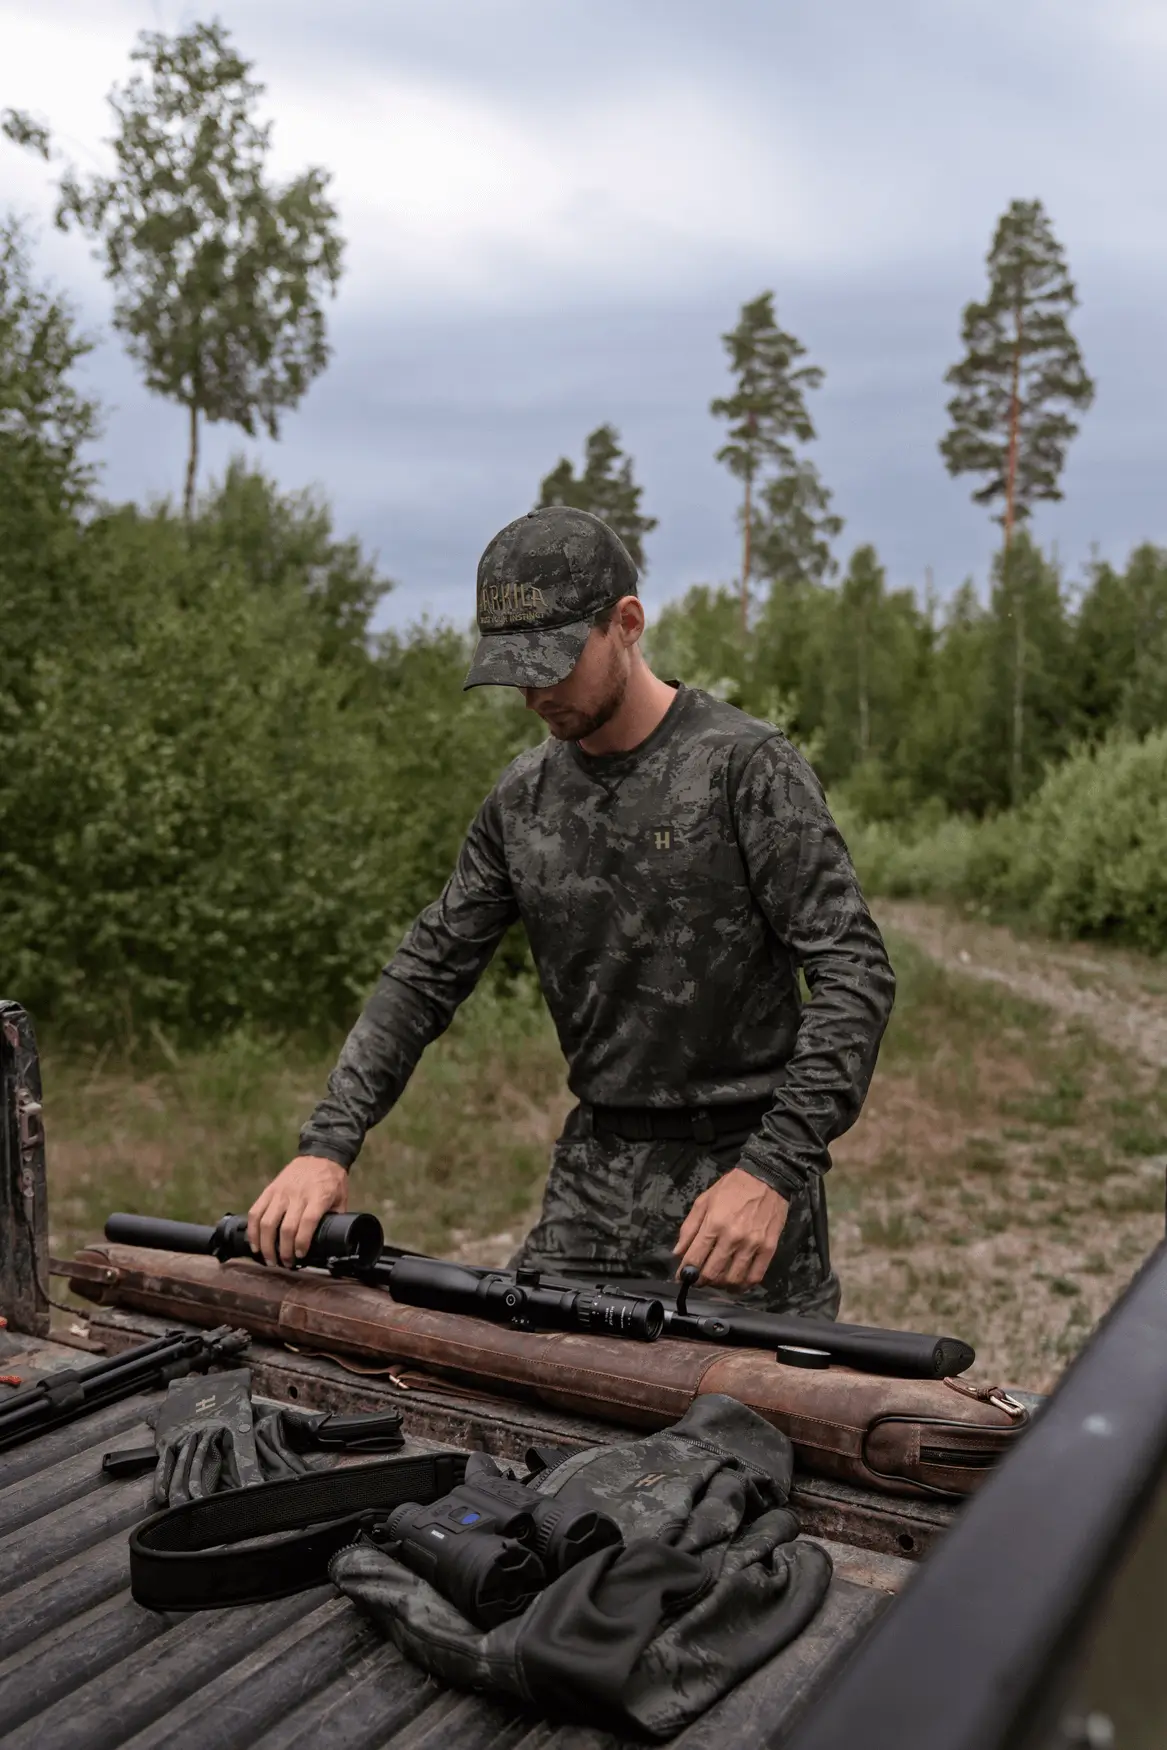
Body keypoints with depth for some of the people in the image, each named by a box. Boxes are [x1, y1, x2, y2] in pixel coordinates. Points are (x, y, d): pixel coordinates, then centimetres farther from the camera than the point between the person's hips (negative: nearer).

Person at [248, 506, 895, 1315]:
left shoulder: (746, 765, -12)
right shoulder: (523, 796, 5)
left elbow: (855, 972, -16)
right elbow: (427, 972, 7)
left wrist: (774, 1169, -25)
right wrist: (328, 1142, -4)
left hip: (739, 1166, -4)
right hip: (592, 1169, 5)